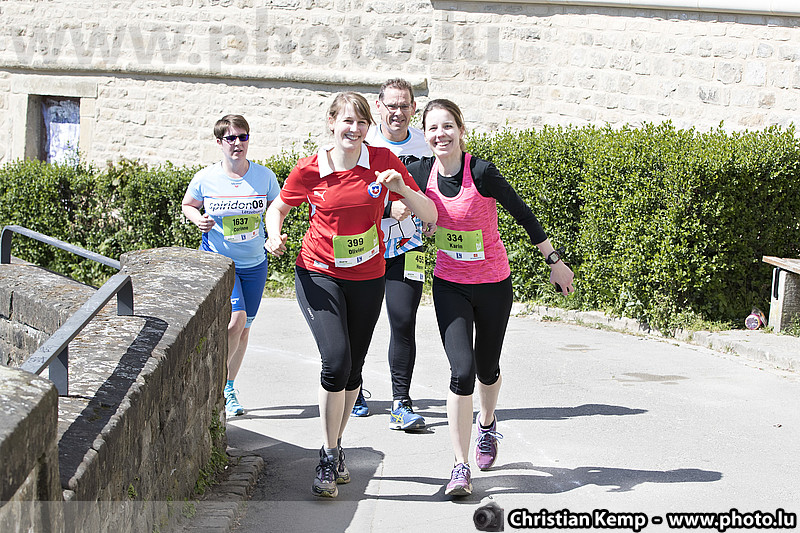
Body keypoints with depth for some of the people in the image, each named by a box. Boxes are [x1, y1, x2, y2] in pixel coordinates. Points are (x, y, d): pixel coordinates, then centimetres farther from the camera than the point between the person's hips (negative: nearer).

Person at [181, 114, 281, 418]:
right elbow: (187, 205, 9)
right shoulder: (205, 179, -9)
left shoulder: (264, 176, -6)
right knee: (235, 320, -20)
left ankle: (228, 388, 28)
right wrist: (198, 220, -12)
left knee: (243, 329, 10)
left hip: (254, 264, 3)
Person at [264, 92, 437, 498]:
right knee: (336, 360, -19)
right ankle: (329, 459, -4)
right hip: (319, 275, -2)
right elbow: (278, 207, 9)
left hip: (368, 278, 2)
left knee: (353, 368, 11)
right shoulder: (309, 170, -9)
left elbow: (430, 214, -5)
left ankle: (335, 445, 34)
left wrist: (402, 190, -24)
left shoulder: (383, 161, -7)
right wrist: (275, 235, -13)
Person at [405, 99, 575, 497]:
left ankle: (487, 423, 49)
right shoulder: (421, 173, -8)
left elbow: (522, 214, -9)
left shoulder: (481, 173, -20)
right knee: (461, 370, -13)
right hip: (448, 285, 2)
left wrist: (555, 260, -3)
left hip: (493, 285, -1)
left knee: (486, 368, 15)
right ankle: (461, 467, -5)